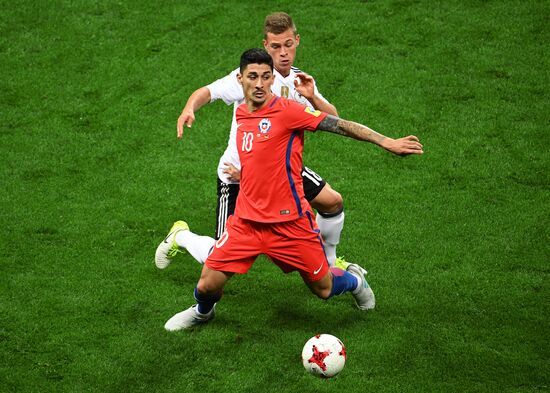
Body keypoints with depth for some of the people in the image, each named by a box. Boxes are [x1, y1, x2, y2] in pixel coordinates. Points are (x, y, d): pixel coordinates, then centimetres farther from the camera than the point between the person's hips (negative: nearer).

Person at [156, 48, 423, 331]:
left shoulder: (286, 110, -13)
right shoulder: (240, 114, 7)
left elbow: (338, 124, -16)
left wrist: (386, 142, -21)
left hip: (289, 222, -4)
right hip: (247, 220, 4)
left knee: (323, 290, 10)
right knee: (208, 285, -3)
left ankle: (354, 279, 45)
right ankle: (203, 311, 33)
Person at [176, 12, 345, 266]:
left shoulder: (300, 81, 0)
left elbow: (333, 120, -6)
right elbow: (208, 92, -23)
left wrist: (312, 98, -26)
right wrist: (189, 109, -44)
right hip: (237, 173, -6)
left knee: (333, 202, -2)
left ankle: (328, 264, 24)